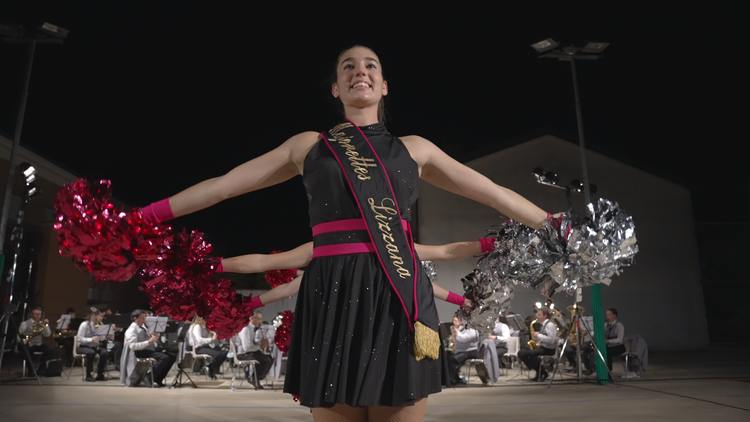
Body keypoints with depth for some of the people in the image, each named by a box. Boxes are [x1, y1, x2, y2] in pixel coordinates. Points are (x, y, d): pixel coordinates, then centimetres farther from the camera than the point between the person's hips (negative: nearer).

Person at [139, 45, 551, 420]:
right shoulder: (308, 145, 14)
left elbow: (495, 194, 17)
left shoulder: (414, 148, 14)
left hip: (399, 299, 1)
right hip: (332, 298, 0)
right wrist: (143, 216, 13)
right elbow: (222, 185, 14)